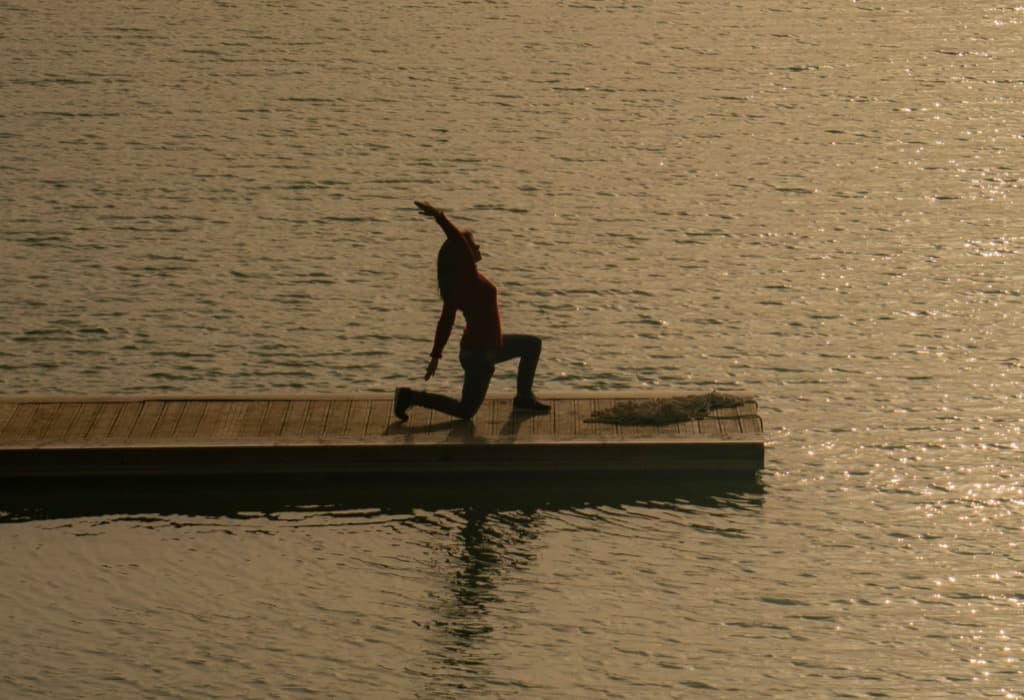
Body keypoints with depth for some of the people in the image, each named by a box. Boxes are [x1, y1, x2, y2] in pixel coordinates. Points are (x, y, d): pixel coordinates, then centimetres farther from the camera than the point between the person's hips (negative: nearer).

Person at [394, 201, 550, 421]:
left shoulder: (457, 282, 2)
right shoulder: (469, 278, -22)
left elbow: (445, 321, 6)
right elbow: (459, 241, -37)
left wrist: (436, 355, 9)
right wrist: (439, 216, -38)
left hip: (486, 346, 9)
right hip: (480, 353, -9)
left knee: (532, 345, 21)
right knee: (465, 411, 2)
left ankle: (524, 398, 24)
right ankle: (411, 397, 2)